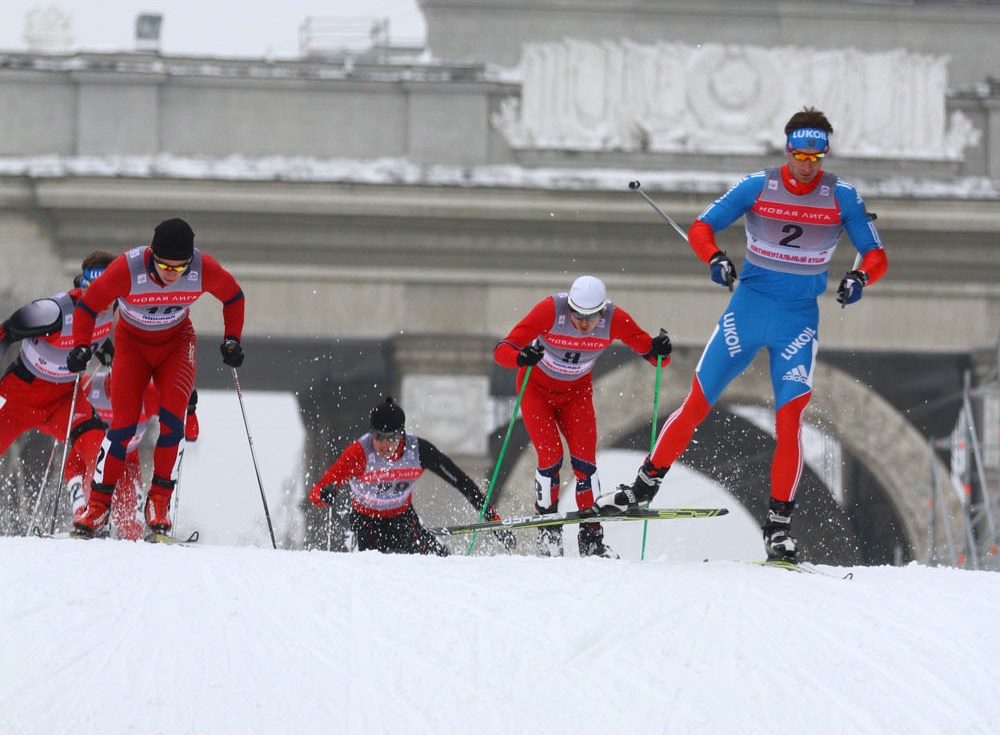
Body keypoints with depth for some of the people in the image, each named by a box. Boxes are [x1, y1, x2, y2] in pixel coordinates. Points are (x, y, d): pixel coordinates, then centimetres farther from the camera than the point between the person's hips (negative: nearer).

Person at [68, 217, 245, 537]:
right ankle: (98, 503, -2)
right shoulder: (127, 269, -31)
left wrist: (232, 339, -10)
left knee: (172, 415, -21)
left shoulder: (204, 269, -25)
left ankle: (160, 500, -11)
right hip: (132, 342, -1)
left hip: (176, 342, 1)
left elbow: (233, 296, -3)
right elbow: (87, 306, -17)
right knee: (123, 424, -13)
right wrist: (81, 347, -28)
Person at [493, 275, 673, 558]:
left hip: (576, 391, 2)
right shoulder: (550, 311, -32)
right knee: (550, 457, -15)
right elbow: (501, 350, -34)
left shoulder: (615, 320, -25)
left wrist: (660, 352, -40)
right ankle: (548, 532, 4)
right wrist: (521, 357, -56)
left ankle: (591, 537, -3)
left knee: (584, 459, -12)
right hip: (536, 388, -2)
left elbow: (651, 353, -16)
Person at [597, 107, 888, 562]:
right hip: (748, 307, 0)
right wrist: (715, 258, -26)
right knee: (697, 405, 0)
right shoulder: (757, 187, -5)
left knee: (789, 420, -12)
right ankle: (645, 486, 15)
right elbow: (701, 228, -4)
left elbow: (876, 255, -2)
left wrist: (860, 278, -25)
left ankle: (779, 525, -7)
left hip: (799, 320, 0)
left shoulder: (842, 198, -4)